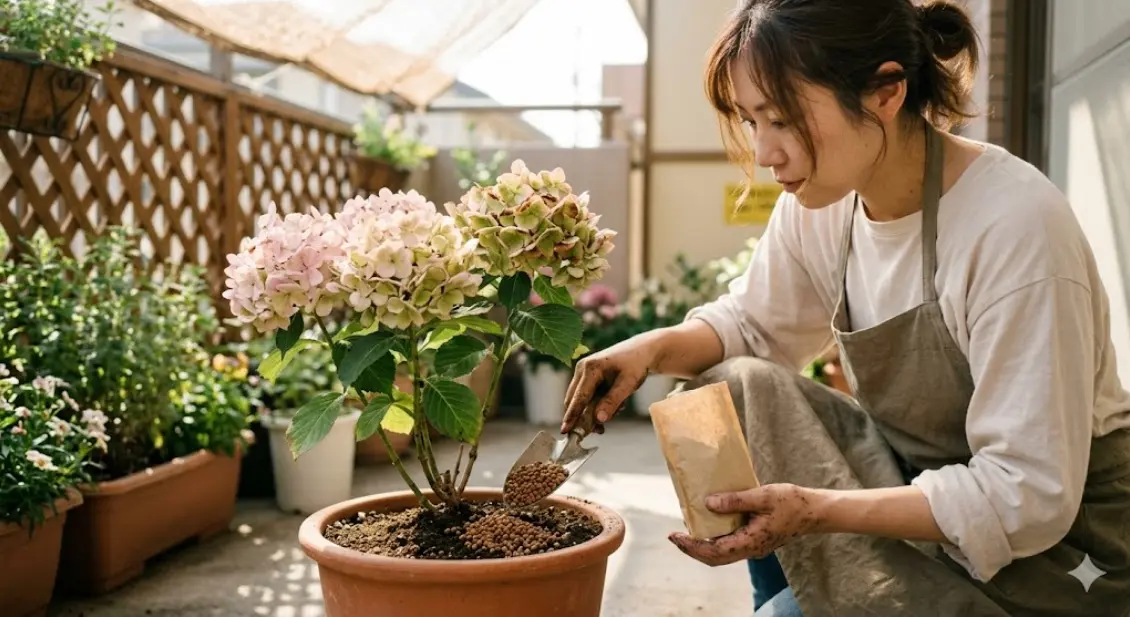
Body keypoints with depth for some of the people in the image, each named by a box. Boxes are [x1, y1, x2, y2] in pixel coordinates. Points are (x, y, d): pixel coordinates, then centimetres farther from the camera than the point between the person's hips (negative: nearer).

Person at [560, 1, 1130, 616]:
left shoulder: (1015, 226, -28)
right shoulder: (819, 200, -8)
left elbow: (1028, 496, -27)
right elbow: (751, 322, 9)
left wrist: (818, 510, -31)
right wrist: (657, 347, -11)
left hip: (1052, 548, -6)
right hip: (917, 474, 7)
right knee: (739, 385, -9)